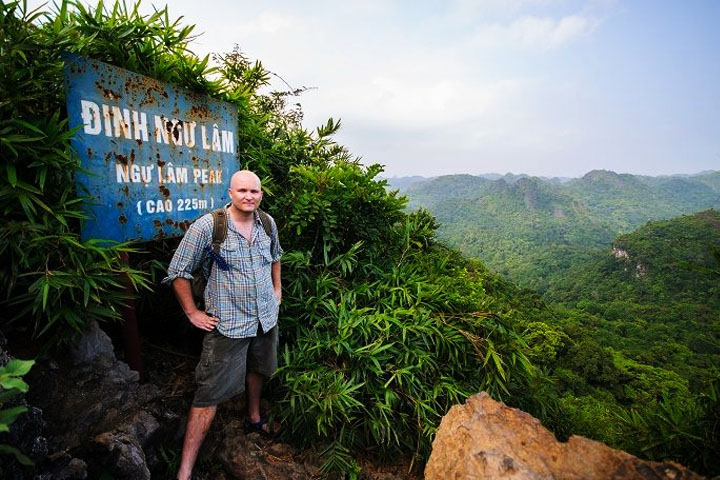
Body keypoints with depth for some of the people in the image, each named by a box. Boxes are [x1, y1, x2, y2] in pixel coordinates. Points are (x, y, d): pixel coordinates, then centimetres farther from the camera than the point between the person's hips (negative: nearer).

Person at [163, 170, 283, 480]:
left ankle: (254, 418, 52)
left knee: (257, 370, 26)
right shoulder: (206, 227, -17)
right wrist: (193, 313, -8)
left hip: (266, 317, 6)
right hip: (227, 324, -5)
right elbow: (178, 272, -9)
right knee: (210, 393, -1)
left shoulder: (268, 223, -1)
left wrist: (277, 288, 15)